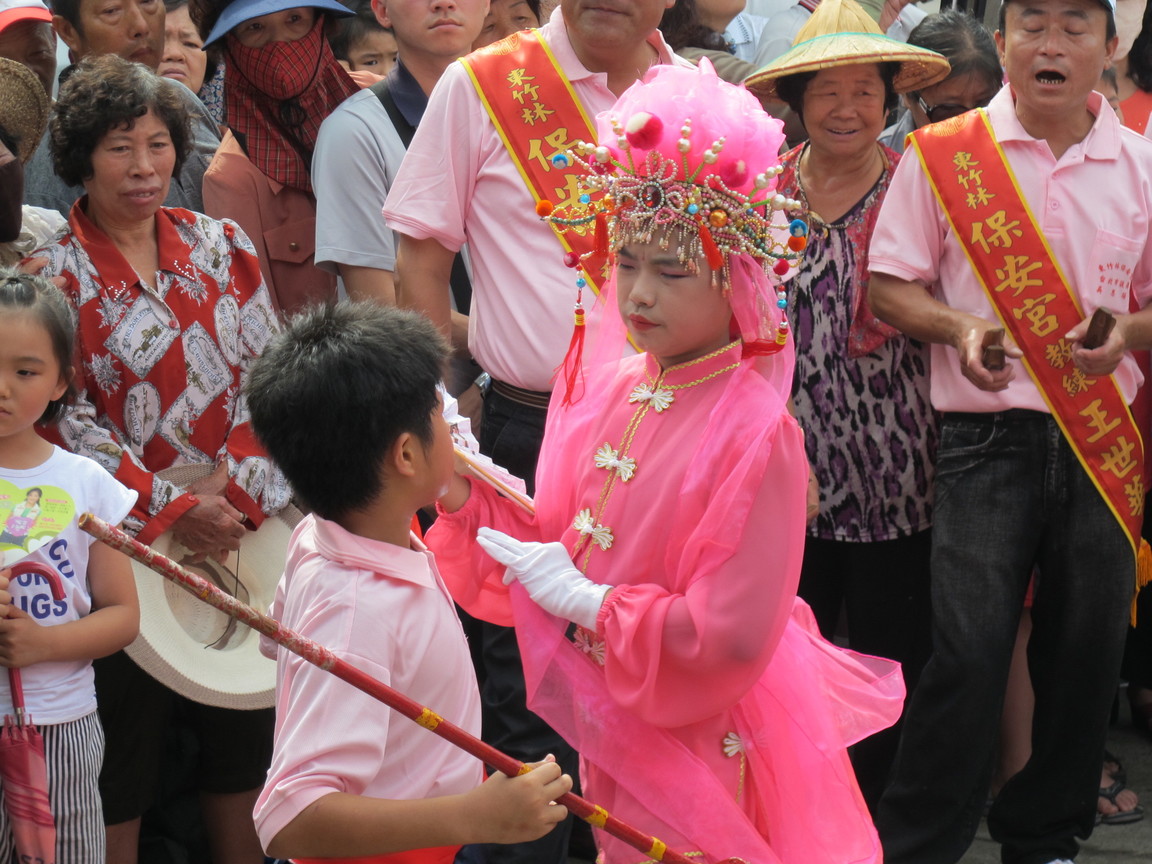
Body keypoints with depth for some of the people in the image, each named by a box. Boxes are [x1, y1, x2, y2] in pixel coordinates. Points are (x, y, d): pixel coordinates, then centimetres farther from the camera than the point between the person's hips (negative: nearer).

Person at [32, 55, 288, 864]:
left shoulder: (223, 245, 6)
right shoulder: (52, 273, -4)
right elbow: (66, 419, -10)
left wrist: (238, 483, -12)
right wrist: (171, 509, -15)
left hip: (246, 528, 3)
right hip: (129, 539, -3)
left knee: (246, 734, 11)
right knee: (125, 744, 4)